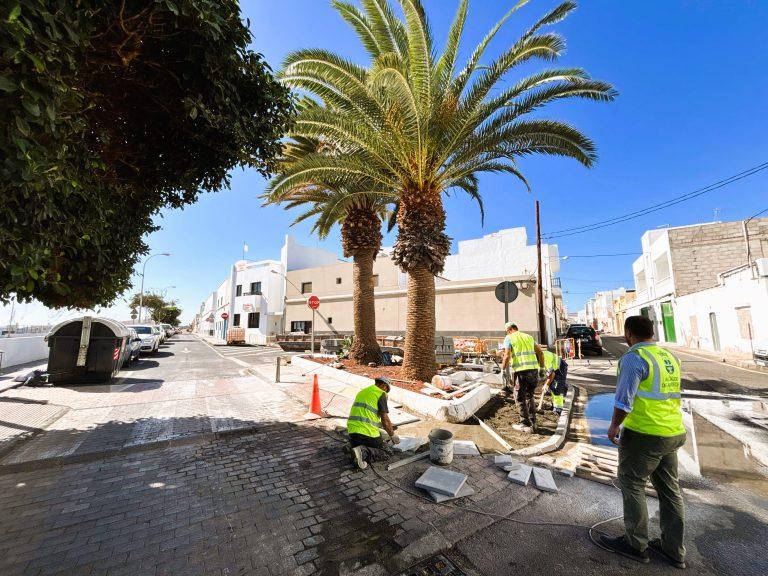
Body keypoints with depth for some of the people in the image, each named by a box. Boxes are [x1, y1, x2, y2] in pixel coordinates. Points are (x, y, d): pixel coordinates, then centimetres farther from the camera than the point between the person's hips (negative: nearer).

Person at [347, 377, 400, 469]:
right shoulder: (381, 394, -4)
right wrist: (392, 435, 9)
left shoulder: (362, 392, 21)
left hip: (352, 431, 7)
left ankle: (351, 449, 1)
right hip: (368, 432, -7)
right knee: (388, 453, 11)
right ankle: (364, 453, -13)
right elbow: (385, 419, -9)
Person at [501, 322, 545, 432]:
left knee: (520, 398, 7)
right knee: (529, 396, 20)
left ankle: (526, 424, 10)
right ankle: (532, 422, 26)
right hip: (534, 369, 6)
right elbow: (540, 352, 18)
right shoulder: (528, 336, 18)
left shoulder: (509, 338, 1)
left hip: (521, 370, -6)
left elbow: (507, 356, -10)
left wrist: (503, 369, -1)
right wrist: (542, 366, 25)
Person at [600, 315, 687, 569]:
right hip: (673, 433, 8)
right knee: (669, 489, 18)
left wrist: (614, 426, -8)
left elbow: (624, 400, -21)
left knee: (632, 485, 7)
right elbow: (673, 394, 19)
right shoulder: (670, 357, 8)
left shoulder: (634, 358, -19)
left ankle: (635, 544, 19)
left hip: (644, 434, -8)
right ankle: (673, 549, 30)